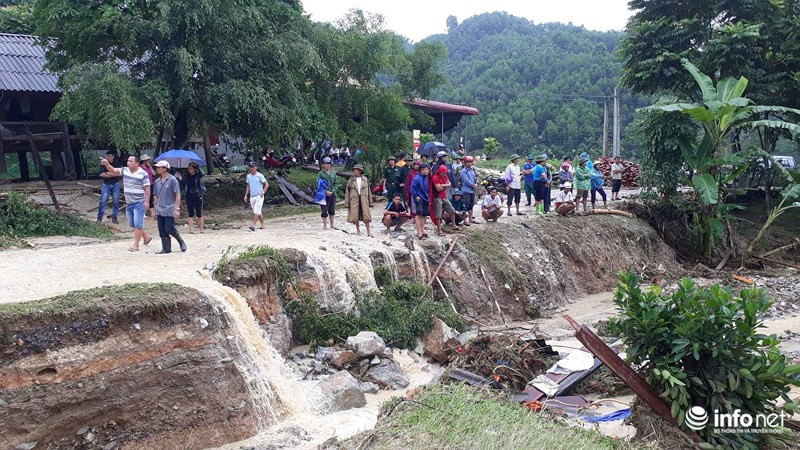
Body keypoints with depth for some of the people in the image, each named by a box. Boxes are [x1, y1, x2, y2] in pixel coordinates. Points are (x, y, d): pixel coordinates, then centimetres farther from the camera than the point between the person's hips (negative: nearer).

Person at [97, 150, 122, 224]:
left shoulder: (117, 164, 1)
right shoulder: (104, 164, 1)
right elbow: (102, 174, -10)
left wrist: (107, 173, -11)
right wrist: (112, 174, -12)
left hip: (115, 184, 0)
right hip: (106, 185, 0)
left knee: (116, 202, 3)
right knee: (103, 201, -5)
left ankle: (114, 218, 13)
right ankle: (99, 218, 1)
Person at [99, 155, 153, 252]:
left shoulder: (143, 174, -10)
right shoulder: (125, 170, 7)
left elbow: (147, 188, -11)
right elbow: (113, 171, -5)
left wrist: (147, 202, -16)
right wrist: (107, 164, -24)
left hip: (139, 203, -7)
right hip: (129, 203, 7)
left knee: (138, 224, -6)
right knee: (132, 224, 14)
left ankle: (135, 245, -1)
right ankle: (146, 236, 30)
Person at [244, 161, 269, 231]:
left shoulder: (260, 175, -6)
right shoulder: (248, 176, 12)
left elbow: (267, 184, -6)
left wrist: (263, 192, -15)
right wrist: (246, 195, 13)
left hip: (259, 196, -6)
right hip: (252, 197, 6)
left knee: (256, 211, -14)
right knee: (258, 212, 10)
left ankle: (253, 225, -20)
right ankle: (262, 225, 19)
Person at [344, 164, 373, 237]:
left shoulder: (365, 179, 6)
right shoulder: (351, 180, 3)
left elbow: (368, 190, 10)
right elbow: (347, 192, 3)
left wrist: (370, 202, 9)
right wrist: (347, 203, -1)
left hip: (363, 199, 0)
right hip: (354, 199, 0)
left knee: (366, 215, -3)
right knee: (355, 216, 3)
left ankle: (368, 231, 6)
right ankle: (358, 230, 18)